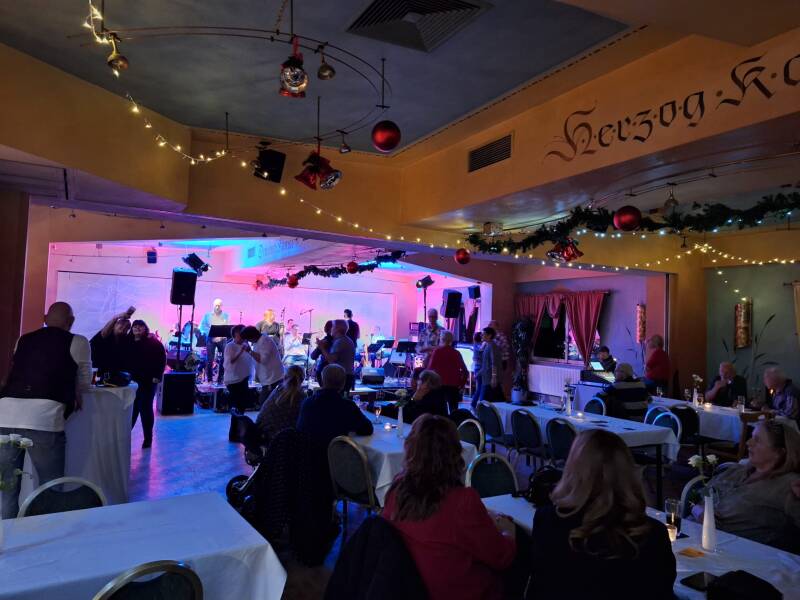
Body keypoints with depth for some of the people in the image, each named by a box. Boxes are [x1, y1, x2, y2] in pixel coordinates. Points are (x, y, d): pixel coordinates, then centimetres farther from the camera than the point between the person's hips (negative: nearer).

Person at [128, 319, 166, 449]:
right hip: (131, 381, 4)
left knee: (146, 409, 2)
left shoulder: (154, 343, -4)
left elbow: (162, 359, -8)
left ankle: (148, 438, 11)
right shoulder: (129, 342, 10)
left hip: (148, 381, -4)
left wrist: (157, 376, -14)